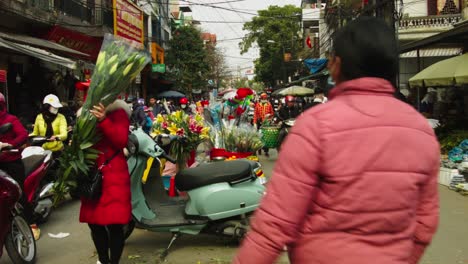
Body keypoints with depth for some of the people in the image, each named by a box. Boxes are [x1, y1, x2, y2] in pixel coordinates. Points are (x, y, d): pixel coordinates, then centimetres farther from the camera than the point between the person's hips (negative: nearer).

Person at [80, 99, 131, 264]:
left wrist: (104, 120, -27)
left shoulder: (118, 112, -2)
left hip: (113, 175, -6)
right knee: (93, 222, 11)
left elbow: (122, 141, -16)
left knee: (114, 224, -7)